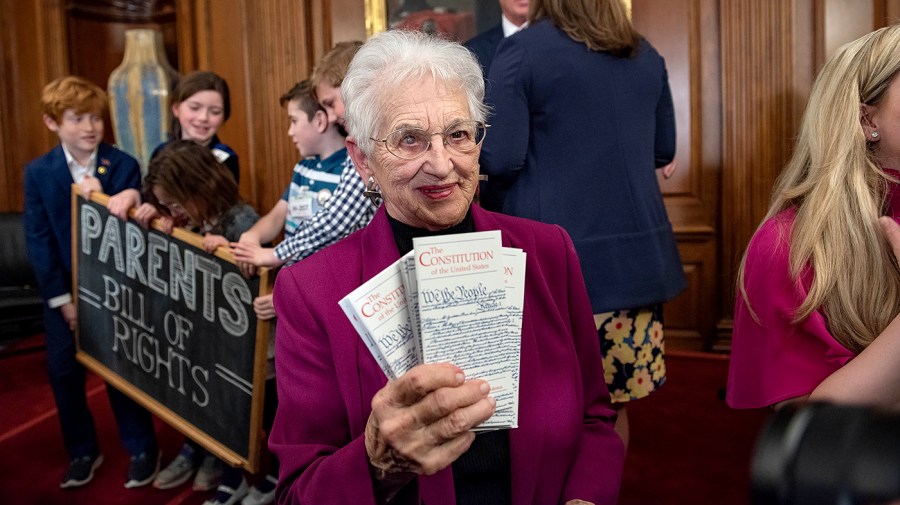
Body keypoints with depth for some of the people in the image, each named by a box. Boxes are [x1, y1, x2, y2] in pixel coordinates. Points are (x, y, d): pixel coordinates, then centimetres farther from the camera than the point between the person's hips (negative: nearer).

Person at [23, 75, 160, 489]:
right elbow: (38, 240, -5)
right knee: (64, 372, 9)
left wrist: (100, 197, -28)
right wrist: (61, 298, -8)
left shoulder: (124, 166, -9)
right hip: (62, 289, 2)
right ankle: (82, 451, 28)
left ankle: (141, 449, 22)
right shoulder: (38, 172, -4)